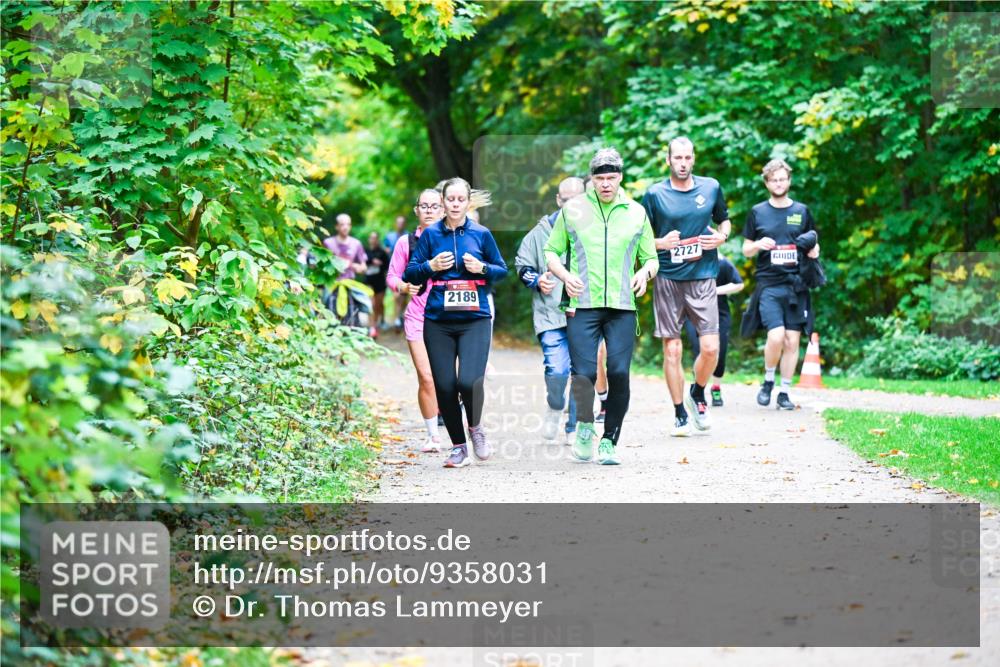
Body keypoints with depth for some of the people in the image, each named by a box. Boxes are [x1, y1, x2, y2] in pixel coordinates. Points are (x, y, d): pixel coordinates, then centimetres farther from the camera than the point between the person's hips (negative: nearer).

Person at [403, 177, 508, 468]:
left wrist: (482, 268, -6)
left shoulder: (481, 234, 5)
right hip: (438, 321, 2)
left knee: (469, 381, -18)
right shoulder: (430, 234, 6)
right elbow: (410, 274, 9)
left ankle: (475, 427, 13)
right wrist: (431, 266, -9)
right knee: (444, 387, 0)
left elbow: (503, 270, 12)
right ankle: (459, 447, 16)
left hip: (475, 319, -2)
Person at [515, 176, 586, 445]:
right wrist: (537, 281, -4)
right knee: (556, 370, -13)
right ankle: (555, 408, 18)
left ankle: (575, 428, 18)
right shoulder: (541, 232, 6)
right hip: (551, 314, -1)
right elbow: (522, 265, 13)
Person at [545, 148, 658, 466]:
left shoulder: (636, 213, 12)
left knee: (619, 373, -8)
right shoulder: (572, 210, 8)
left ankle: (609, 441, 7)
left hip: (622, 308, 1)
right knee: (584, 373, -12)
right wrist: (564, 275, -7)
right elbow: (551, 251, 13)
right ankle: (584, 425, 18)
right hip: (582, 306, -1)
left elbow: (650, 257, 19)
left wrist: (644, 272, -4)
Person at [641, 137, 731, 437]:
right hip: (667, 278, -1)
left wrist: (721, 237, 1)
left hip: (703, 276, 1)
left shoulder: (711, 187, 7)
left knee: (711, 347, -7)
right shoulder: (655, 194, 0)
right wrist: (661, 243, -14)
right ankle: (680, 415, 12)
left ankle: (698, 395, 22)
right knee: (672, 349, -1)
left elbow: (724, 220, 22)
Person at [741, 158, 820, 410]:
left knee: (792, 340, 0)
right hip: (768, 285, -2)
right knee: (776, 336, -18)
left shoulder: (801, 211, 11)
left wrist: (814, 249, -3)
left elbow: (813, 244, 21)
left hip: (796, 285, 2)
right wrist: (758, 245, -11)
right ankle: (768, 380, 6)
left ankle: (784, 392, 11)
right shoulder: (757, 212, 8)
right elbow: (746, 250, 11)